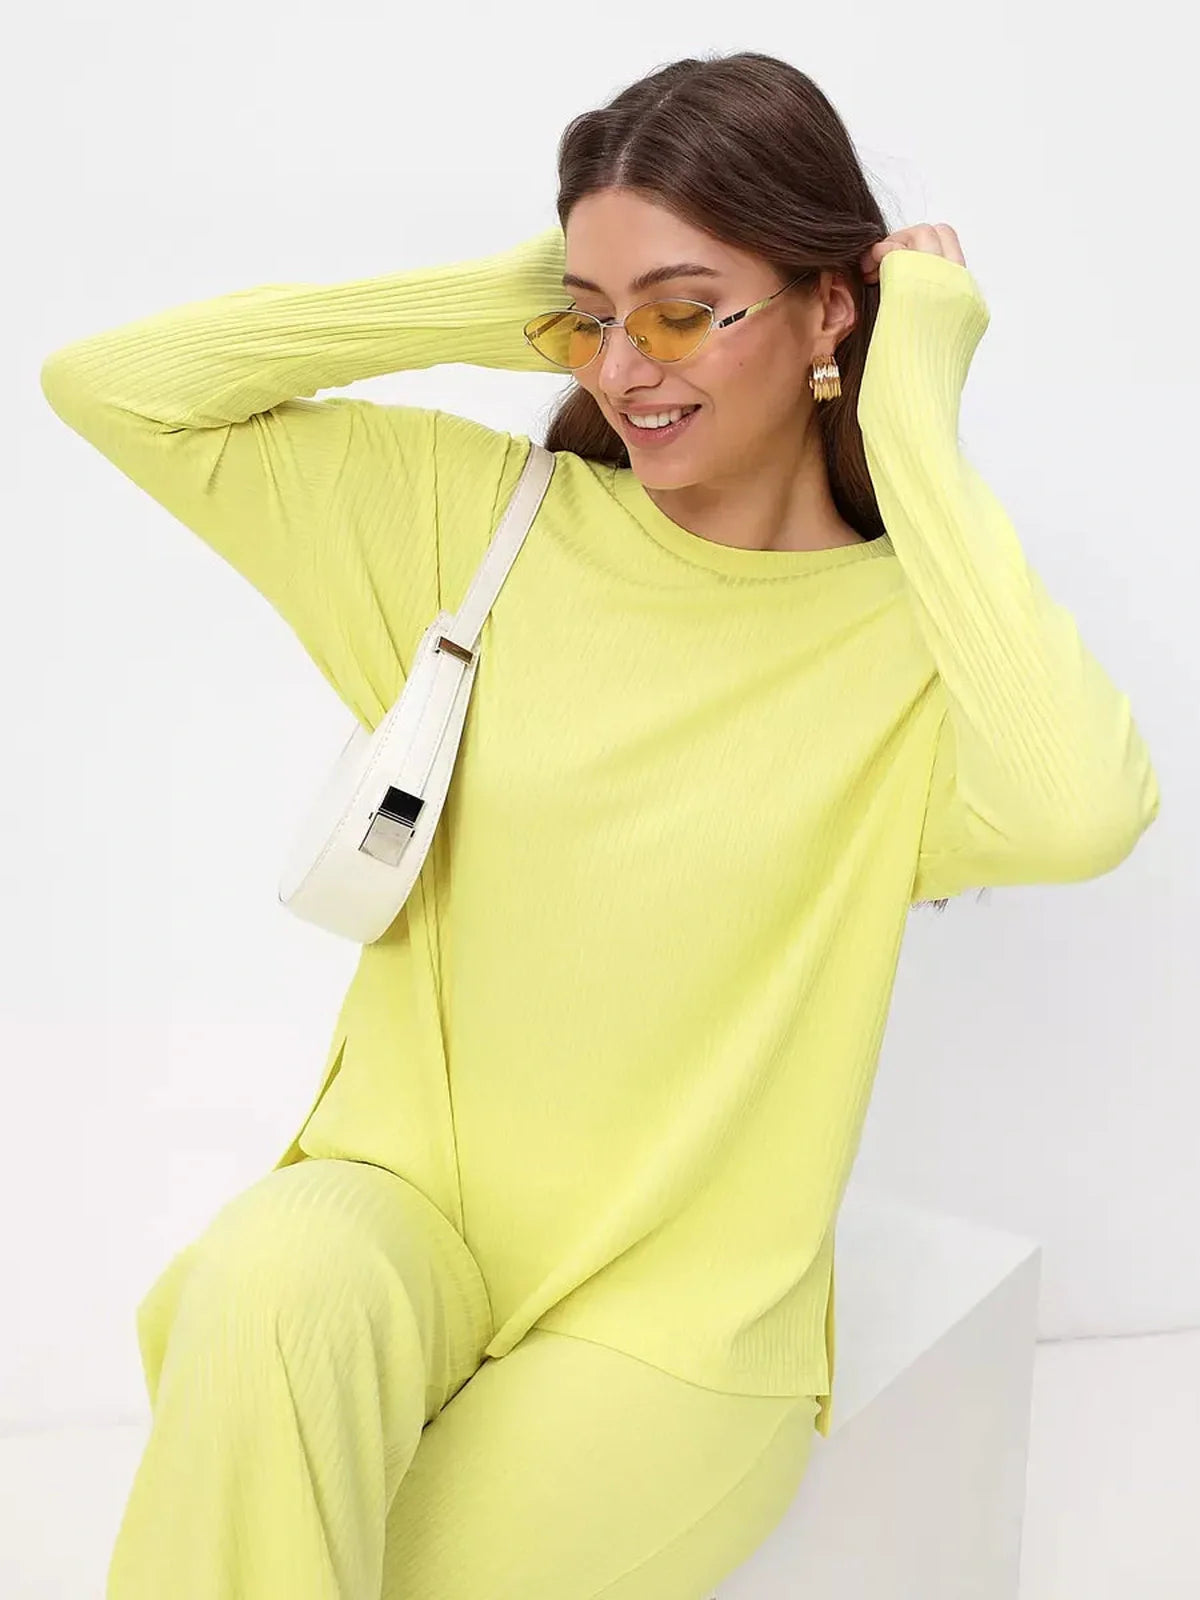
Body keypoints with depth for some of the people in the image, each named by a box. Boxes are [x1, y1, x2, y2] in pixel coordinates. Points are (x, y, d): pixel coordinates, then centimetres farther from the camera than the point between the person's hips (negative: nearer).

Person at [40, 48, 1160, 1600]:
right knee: (265, 1292, -32)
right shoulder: (486, 517, 1)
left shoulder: (911, 631, -8)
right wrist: (501, 303, -5)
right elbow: (109, 384, 0)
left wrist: (914, 420, -20)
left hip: (683, 1304, -1)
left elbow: (1078, 814, -32)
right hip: (407, 1196, 2)